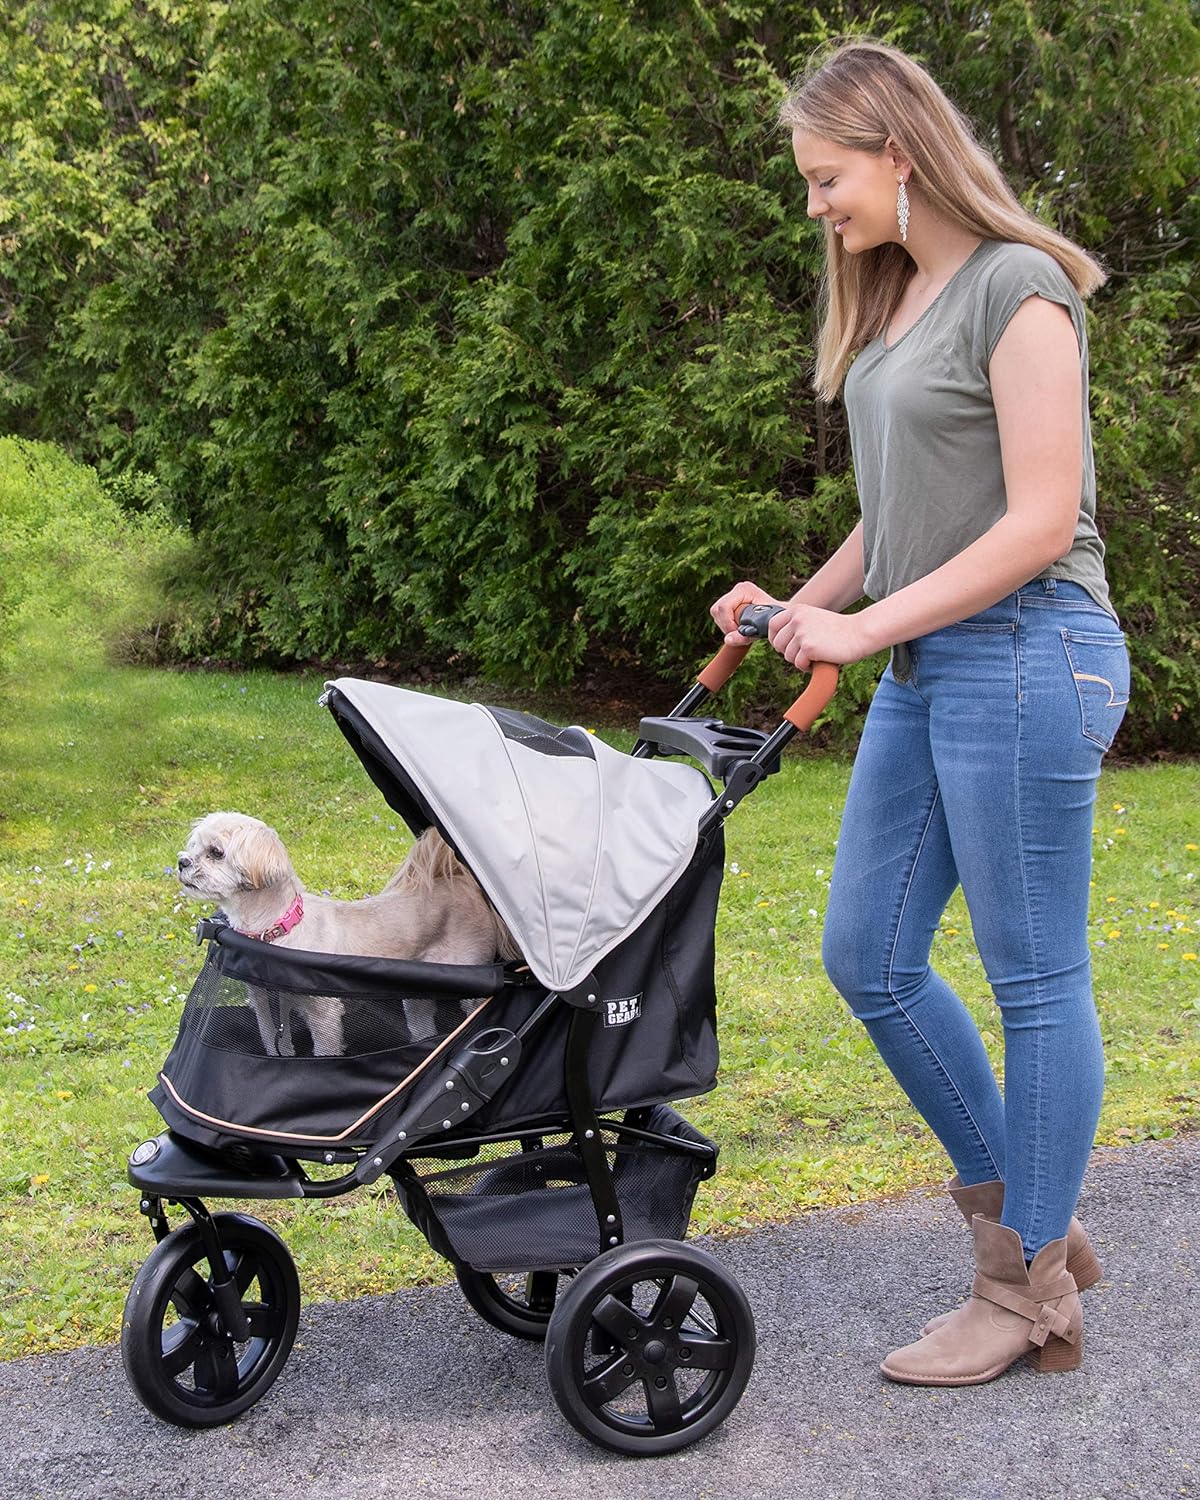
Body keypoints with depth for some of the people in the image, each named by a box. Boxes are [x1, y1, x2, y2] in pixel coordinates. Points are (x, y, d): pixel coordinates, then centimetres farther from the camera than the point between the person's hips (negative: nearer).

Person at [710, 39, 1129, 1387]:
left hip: (1025, 655, -9)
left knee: (1034, 977, 1)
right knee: (866, 957, 10)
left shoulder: (1017, 289, -11)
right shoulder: (894, 299, 15)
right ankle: (1024, 1220, 26)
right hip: (923, 669, 9)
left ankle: (1029, 1293, 15)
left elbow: (1040, 523, -17)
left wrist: (867, 623, -17)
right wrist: (807, 604, 9)